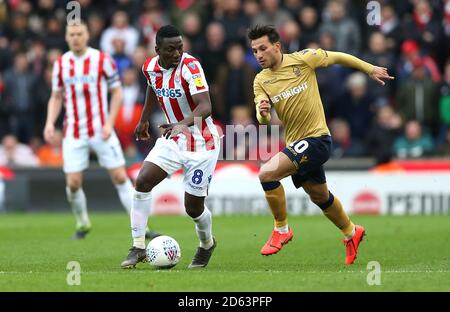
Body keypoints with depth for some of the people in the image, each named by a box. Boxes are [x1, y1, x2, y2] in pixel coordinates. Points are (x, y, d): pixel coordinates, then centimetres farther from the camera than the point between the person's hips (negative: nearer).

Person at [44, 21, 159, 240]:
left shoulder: (102, 60, -4)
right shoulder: (60, 64, 4)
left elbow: (117, 92, 0)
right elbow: (56, 97, 13)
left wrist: (109, 123, -11)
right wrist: (50, 122, -4)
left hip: (101, 130, -2)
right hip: (73, 134, 2)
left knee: (120, 178, -5)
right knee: (73, 183, -3)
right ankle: (82, 224, 21)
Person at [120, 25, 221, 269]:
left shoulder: (190, 66, -23)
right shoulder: (150, 67, -4)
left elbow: (205, 107, -34)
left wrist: (183, 123, -51)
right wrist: (144, 119, 25)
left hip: (201, 142, -5)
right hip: (172, 139, 5)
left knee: (193, 207, 0)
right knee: (142, 182, -14)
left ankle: (207, 245, 33)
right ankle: (138, 247, -6)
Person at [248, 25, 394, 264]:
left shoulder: (302, 59, -10)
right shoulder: (261, 81, 2)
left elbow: (337, 57, 5)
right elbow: (263, 121, -6)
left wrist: (370, 70, 14)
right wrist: (262, 113, -30)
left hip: (316, 139, -6)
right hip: (295, 143, 7)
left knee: (267, 173, -24)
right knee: (320, 197, 22)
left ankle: (282, 229, -6)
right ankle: (351, 232, 47)